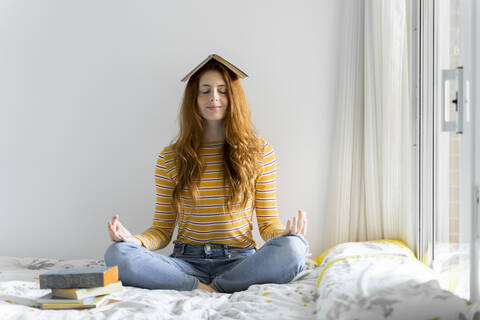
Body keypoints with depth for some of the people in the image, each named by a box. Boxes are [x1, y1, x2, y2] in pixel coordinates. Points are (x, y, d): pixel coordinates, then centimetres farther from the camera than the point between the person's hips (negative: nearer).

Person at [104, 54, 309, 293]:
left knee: (292, 247, -33)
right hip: (187, 263, 1)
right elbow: (162, 230, 8)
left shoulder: (259, 153, 7)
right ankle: (207, 290, -22)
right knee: (117, 254, -26)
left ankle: (210, 289, -21)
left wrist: (285, 233, -17)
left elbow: (268, 224, 7)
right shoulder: (170, 158, 8)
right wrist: (135, 240, -14)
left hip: (239, 263, 0)